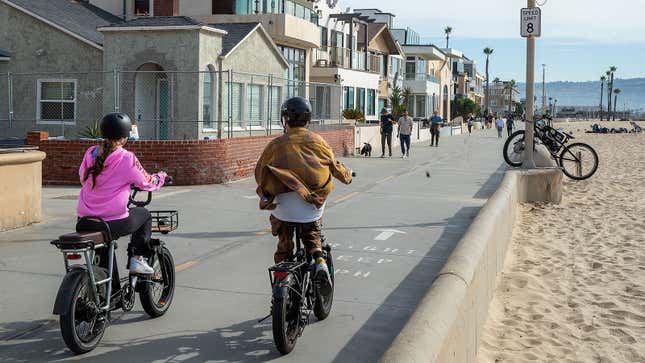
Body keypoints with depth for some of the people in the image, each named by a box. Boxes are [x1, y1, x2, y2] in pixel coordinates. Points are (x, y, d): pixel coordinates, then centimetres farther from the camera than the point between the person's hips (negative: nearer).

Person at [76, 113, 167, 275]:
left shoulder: (90, 153, 5)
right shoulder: (127, 158, -10)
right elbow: (147, 183, 1)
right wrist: (161, 177, 23)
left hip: (84, 223, 5)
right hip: (113, 223, -5)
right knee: (144, 214, 23)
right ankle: (137, 258, 15)